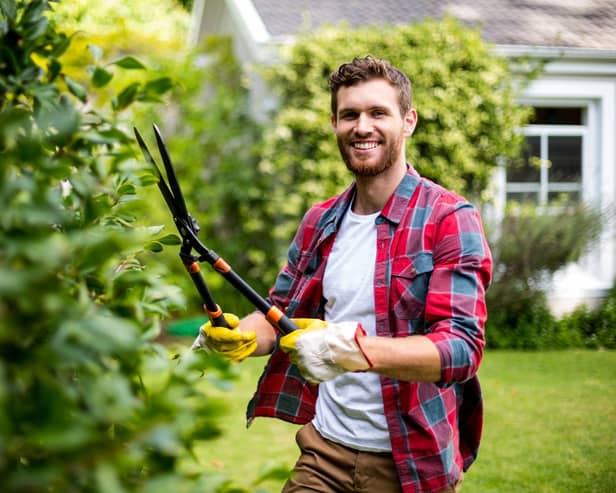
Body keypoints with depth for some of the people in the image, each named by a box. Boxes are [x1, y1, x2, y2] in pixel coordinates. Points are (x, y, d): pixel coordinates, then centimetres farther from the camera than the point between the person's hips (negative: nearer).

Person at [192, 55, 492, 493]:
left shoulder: (450, 221, -12)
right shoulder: (320, 223, 8)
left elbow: (463, 347, -21)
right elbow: (281, 313, 13)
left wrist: (357, 349, -36)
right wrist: (241, 336, -11)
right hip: (324, 449, 5)